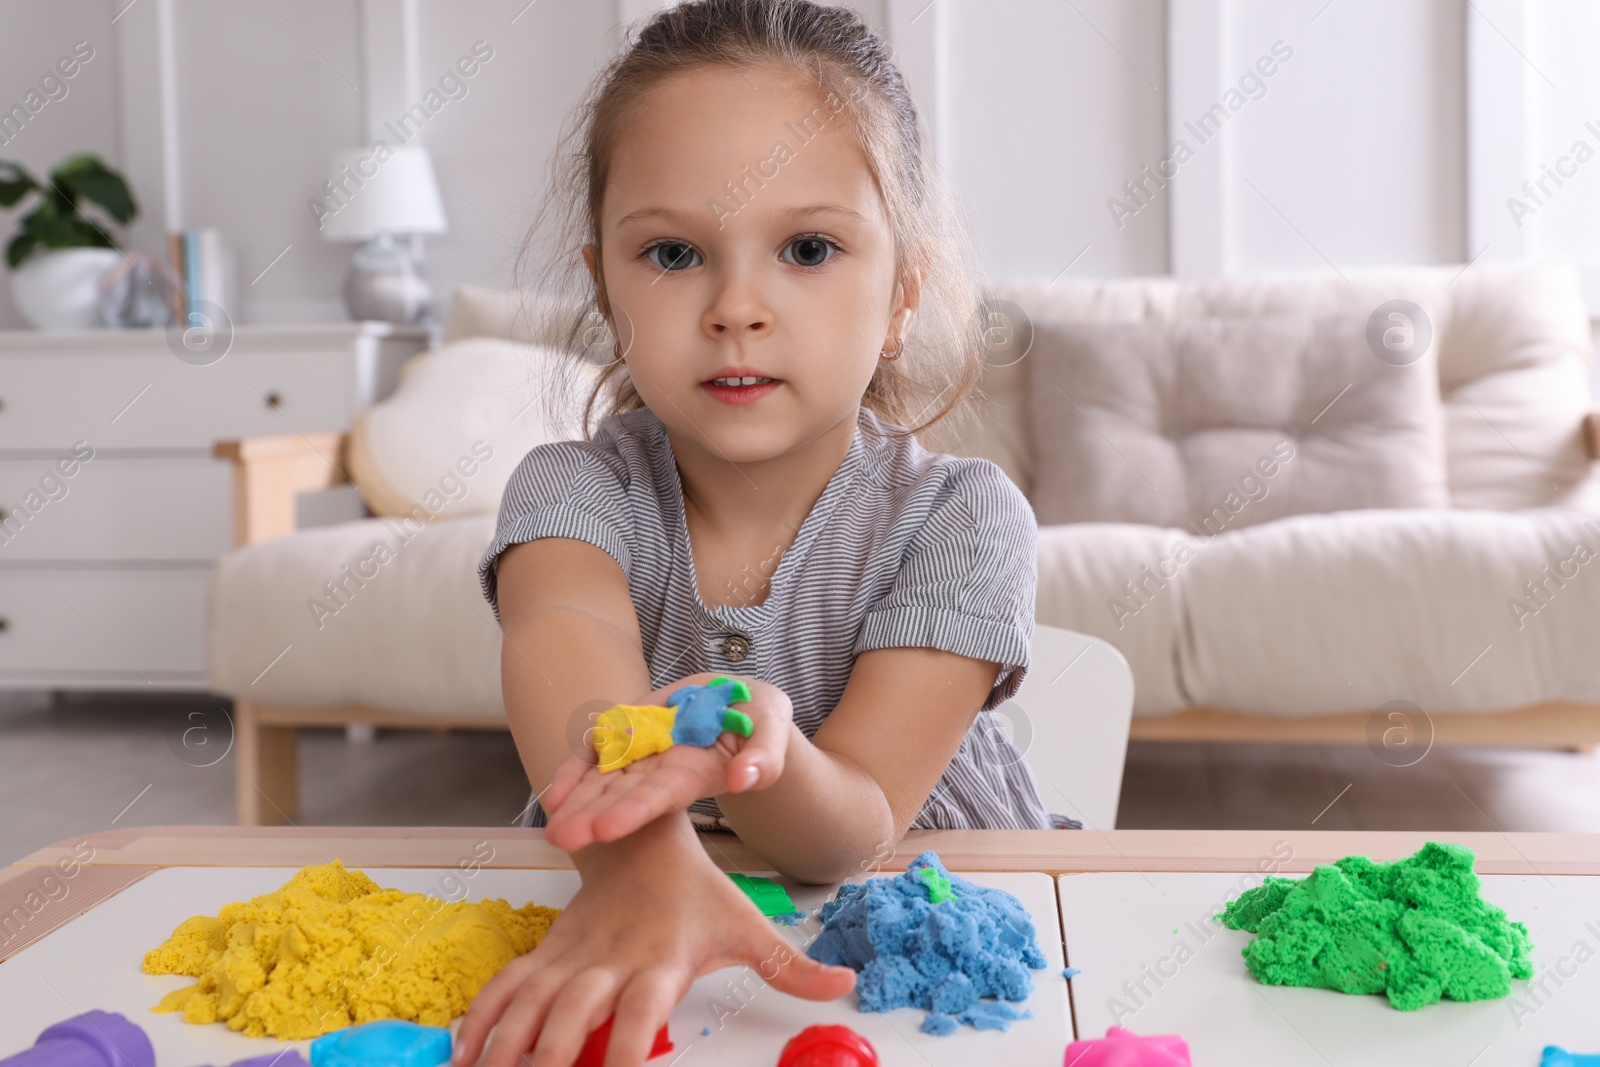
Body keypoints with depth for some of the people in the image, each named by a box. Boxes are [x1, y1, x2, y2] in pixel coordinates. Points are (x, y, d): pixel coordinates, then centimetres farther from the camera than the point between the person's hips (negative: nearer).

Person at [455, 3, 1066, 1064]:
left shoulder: (960, 518, -12)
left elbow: (854, 832, -21)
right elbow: (568, 637, -29)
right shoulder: (575, 492, -7)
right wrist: (646, 862, -49)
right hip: (606, 905, 2)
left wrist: (756, 750, -42)